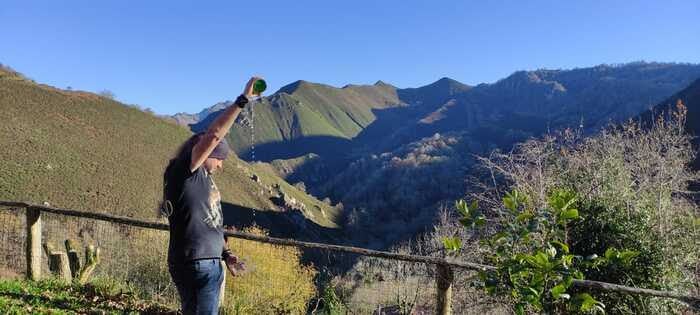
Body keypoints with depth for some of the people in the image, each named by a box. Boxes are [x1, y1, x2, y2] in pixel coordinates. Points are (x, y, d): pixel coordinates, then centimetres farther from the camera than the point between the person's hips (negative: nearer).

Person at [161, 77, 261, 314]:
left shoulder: (203, 178, 15)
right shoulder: (183, 172, -11)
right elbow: (214, 134, -22)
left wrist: (225, 254, 10)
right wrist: (243, 99, -20)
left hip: (210, 263, 9)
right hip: (194, 266, -9)